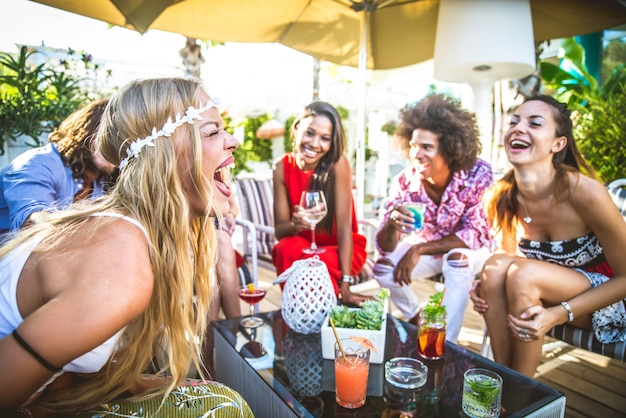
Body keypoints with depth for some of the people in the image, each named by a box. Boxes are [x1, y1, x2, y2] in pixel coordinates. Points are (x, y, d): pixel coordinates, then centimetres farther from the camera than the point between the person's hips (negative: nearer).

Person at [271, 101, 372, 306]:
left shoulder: (338, 163, -20)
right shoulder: (282, 167, -11)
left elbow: (344, 225, -23)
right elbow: (280, 230, -11)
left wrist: (345, 285, -29)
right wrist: (295, 224, -35)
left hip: (340, 250, -2)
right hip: (301, 247, 3)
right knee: (285, 250, -30)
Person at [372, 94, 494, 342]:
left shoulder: (478, 175, -28)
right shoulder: (404, 182, -21)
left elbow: (475, 234, -25)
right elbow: (385, 247, -21)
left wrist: (418, 249, -33)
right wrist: (392, 224, -46)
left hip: (470, 250, -2)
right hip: (427, 250, 3)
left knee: (457, 259, -34)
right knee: (383, 268, -18)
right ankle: (416, 318, 13)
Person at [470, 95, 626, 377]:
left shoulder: (585, 193, -26)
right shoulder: (504, 196, -11)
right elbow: (508, 255, 4)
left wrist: (558, 315, -29)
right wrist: (485, 286, -18)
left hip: (602, 301, -4)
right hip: (541, 293, 4)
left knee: (523, 273, -30)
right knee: (496, 265, -25)